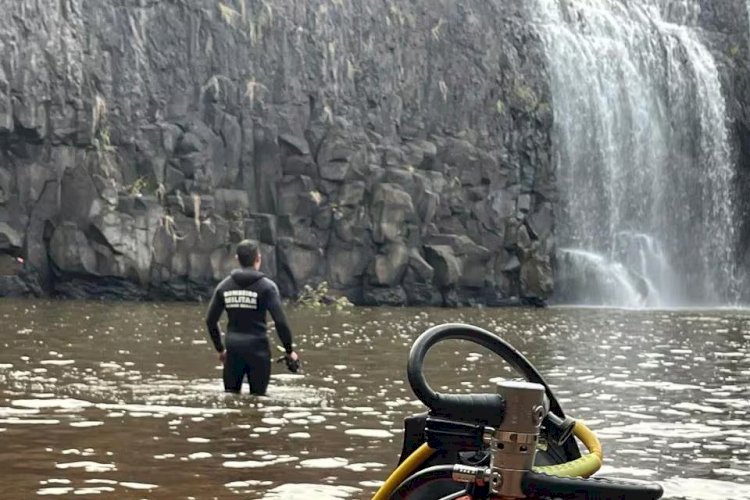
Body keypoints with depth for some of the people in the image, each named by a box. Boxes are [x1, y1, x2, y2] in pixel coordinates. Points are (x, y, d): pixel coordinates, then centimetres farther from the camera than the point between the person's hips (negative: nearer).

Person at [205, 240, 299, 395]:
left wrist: (220, 349, 20)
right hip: (257, 349, -3)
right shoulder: (267, 286, -7)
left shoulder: (224, 286, 6)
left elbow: (210, 321, 9)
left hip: (233, 349, 3)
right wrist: (289, 350, -2)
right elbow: (280, 321, -13)